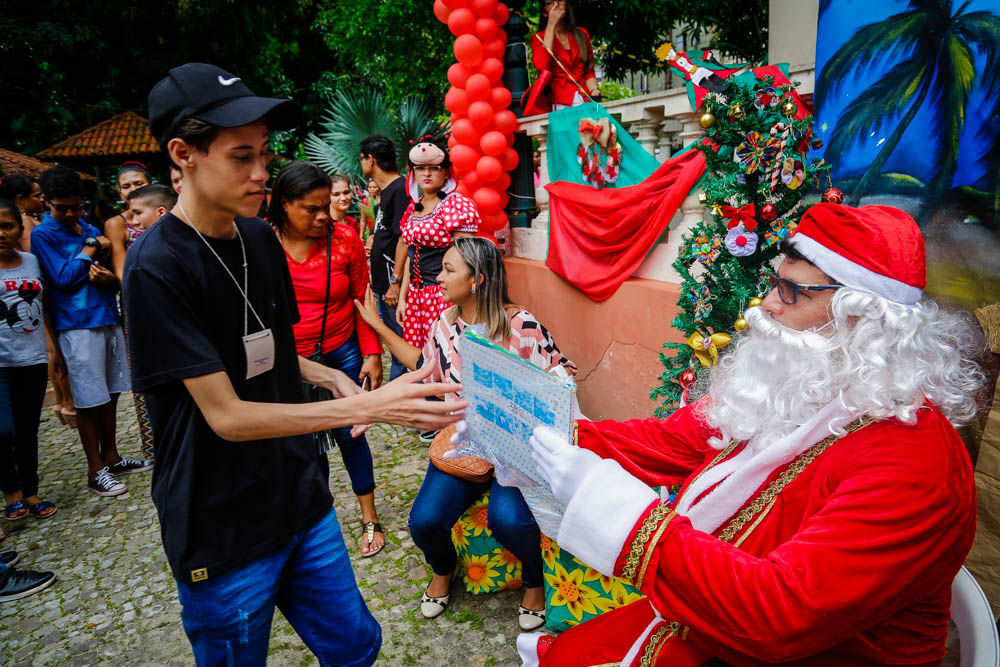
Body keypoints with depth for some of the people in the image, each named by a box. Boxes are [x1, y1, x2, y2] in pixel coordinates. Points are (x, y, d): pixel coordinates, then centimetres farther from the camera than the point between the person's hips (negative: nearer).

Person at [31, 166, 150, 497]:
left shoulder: (92, 231, 14)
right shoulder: (42, 235, -3)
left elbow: (114, 276, 17)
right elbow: (63, 278, -11)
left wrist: (108, 278, -6)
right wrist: (91, 247, -5)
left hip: (108, 319, 6)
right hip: (77, 325, -6)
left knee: (111, 393, 13)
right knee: (90, 400, 0)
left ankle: (111, 457, 27)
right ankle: (95, 470, 12)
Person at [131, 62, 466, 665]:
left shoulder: (260, 237, 2)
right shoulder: (156, 267, -20)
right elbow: (226, 416, -22)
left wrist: (331, 377, -5)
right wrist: (368, 407, -29)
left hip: (301, 499, 6)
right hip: (222, 531, -6)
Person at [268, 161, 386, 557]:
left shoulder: (344, 238, -8)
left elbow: (362, 299, 1)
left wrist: (371, 353, -3)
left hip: (343, 353, 0)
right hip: (289, 361, 0)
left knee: (349, 434, 8)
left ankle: (369, 518, 26)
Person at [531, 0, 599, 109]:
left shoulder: (581, 34, 17)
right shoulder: (538, 38, 8)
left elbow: (589, 71, 17)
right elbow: (542, 67, -13)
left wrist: (594, 91, -6)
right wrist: (551, 25, -6)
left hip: (585, 99, 3)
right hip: (559, 103, -3)